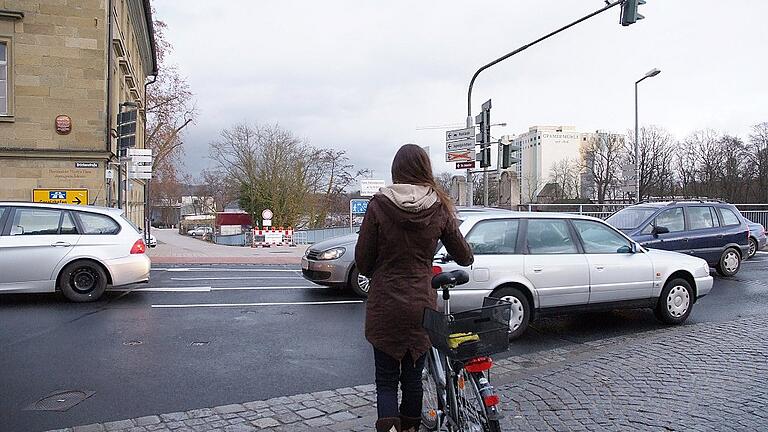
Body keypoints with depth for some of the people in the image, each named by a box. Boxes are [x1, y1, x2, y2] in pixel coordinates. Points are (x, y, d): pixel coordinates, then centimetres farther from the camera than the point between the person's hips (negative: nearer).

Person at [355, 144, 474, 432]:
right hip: (421, 305, 2)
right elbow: (463, 255, 8)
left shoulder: (379, 204, -9)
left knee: (386, 378, 10)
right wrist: (468, 259, 31)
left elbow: (362, 259, -6)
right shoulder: (440, 208, -3)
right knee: (413, 376, 18)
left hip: (384, 304, -2)